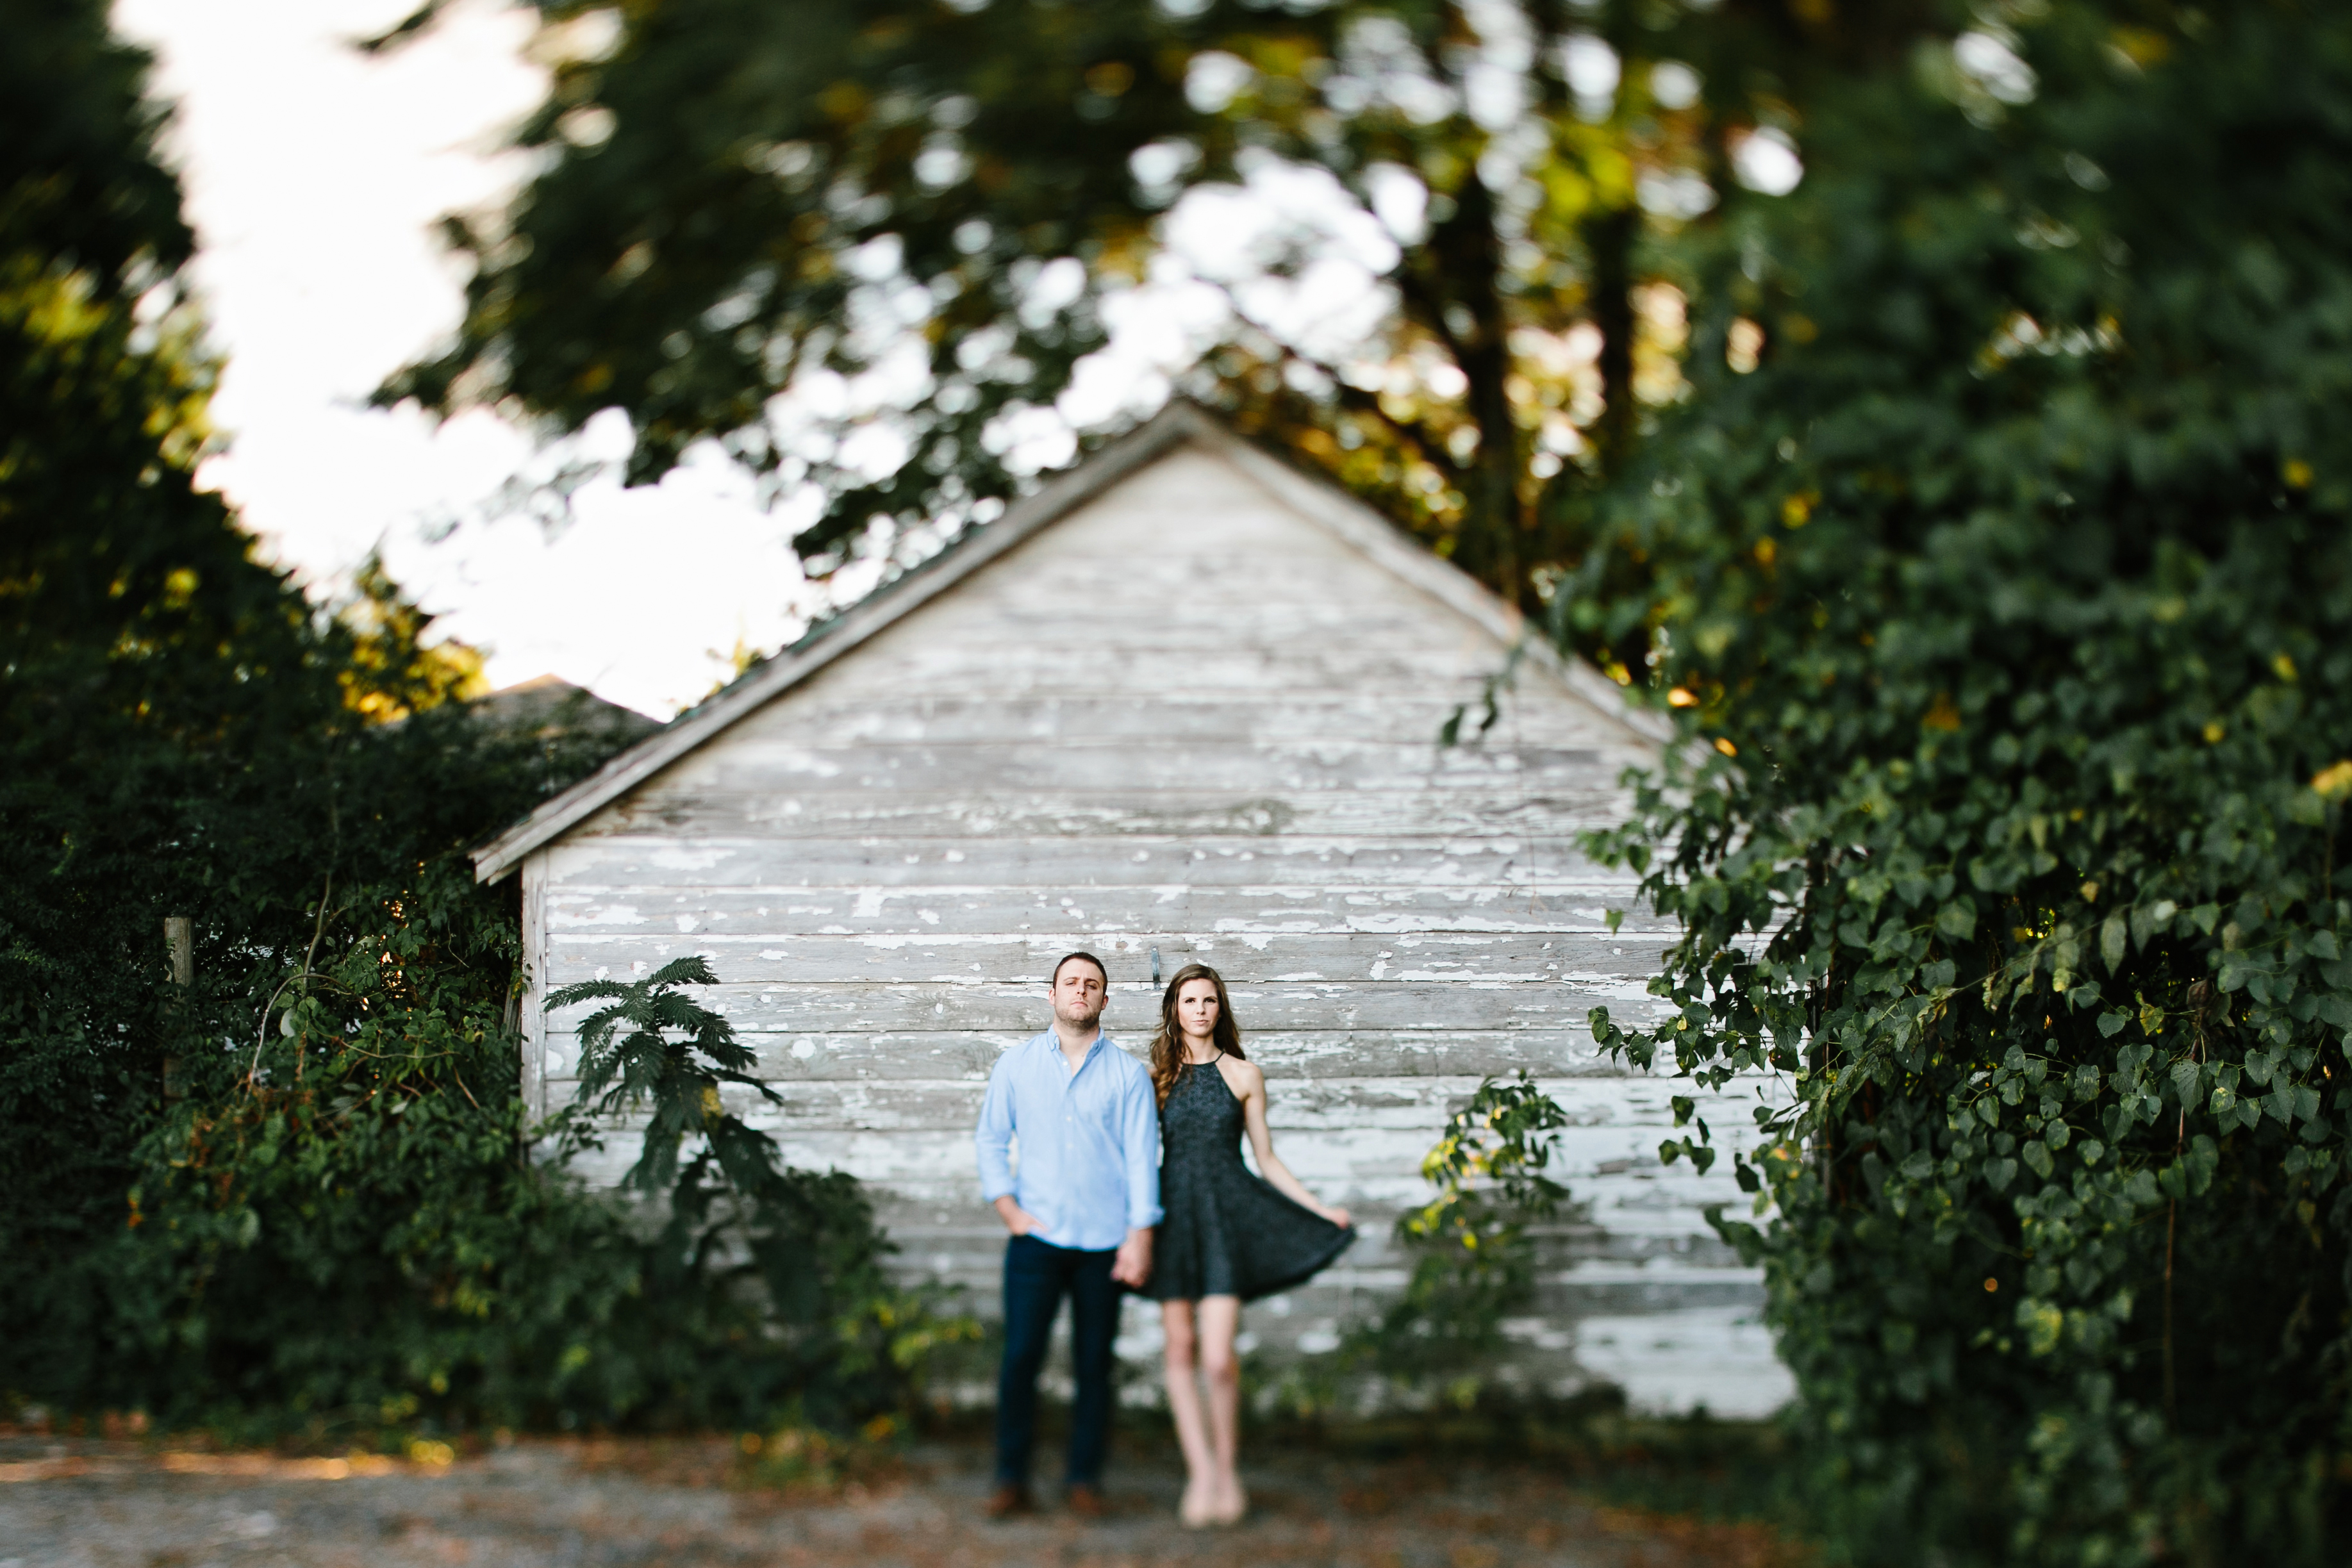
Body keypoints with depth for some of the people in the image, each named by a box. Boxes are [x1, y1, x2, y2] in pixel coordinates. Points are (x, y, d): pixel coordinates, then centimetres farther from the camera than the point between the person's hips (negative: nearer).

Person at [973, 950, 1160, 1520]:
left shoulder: (1128, 1073, 6)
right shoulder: (1016, 1065, 9)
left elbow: (1141, 1157, 2)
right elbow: (990, 1139, 12)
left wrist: (1140, 1236, -5)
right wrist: (1006, 1206, 0)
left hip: (1104, 1242, 0)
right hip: (1036, 1237, 0)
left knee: (1094, 1364, 3)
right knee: (1020, 1356, -7)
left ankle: (1085, 1480, 11)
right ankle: (1011, 1479, 1)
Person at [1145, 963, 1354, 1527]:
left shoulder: (1243, 1074, 7)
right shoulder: (1156, 1077, 8)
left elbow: (1266, 1158, 10)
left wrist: (1320, 1209, 6)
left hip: (1226, 1220, -2)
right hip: (1172, 1220, 2)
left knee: (1217, 1358, -13)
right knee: (1180, 1350, 0)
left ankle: (1227, 1469, 5)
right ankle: (1201, 1474, 8)